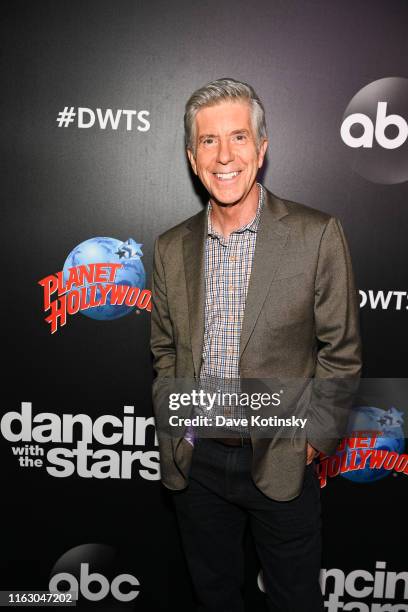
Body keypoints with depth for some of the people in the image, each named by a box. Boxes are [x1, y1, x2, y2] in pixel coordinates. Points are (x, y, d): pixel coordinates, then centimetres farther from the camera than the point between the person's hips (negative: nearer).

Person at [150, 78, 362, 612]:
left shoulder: (317, 235, -12)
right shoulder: (171, 247, -1)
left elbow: (341, 353, -7)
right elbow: (165, 349, 8)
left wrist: (311, 441, -7)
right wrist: (174, 428, 3)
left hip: (280, 463, -2)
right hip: (194, 462, 3)